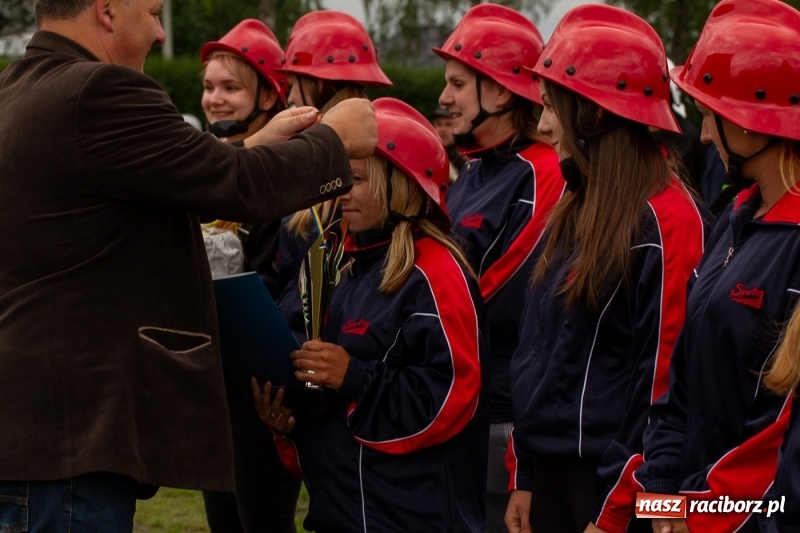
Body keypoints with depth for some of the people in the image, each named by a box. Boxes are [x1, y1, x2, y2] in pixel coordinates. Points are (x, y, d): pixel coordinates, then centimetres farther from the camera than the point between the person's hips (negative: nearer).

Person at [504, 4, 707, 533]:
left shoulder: (665, 219, -14)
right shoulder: (574, 212, 11)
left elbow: (663, 381, -17)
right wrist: (523, 478, 12)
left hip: (611, 481, -8)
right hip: (550, 472, 8)